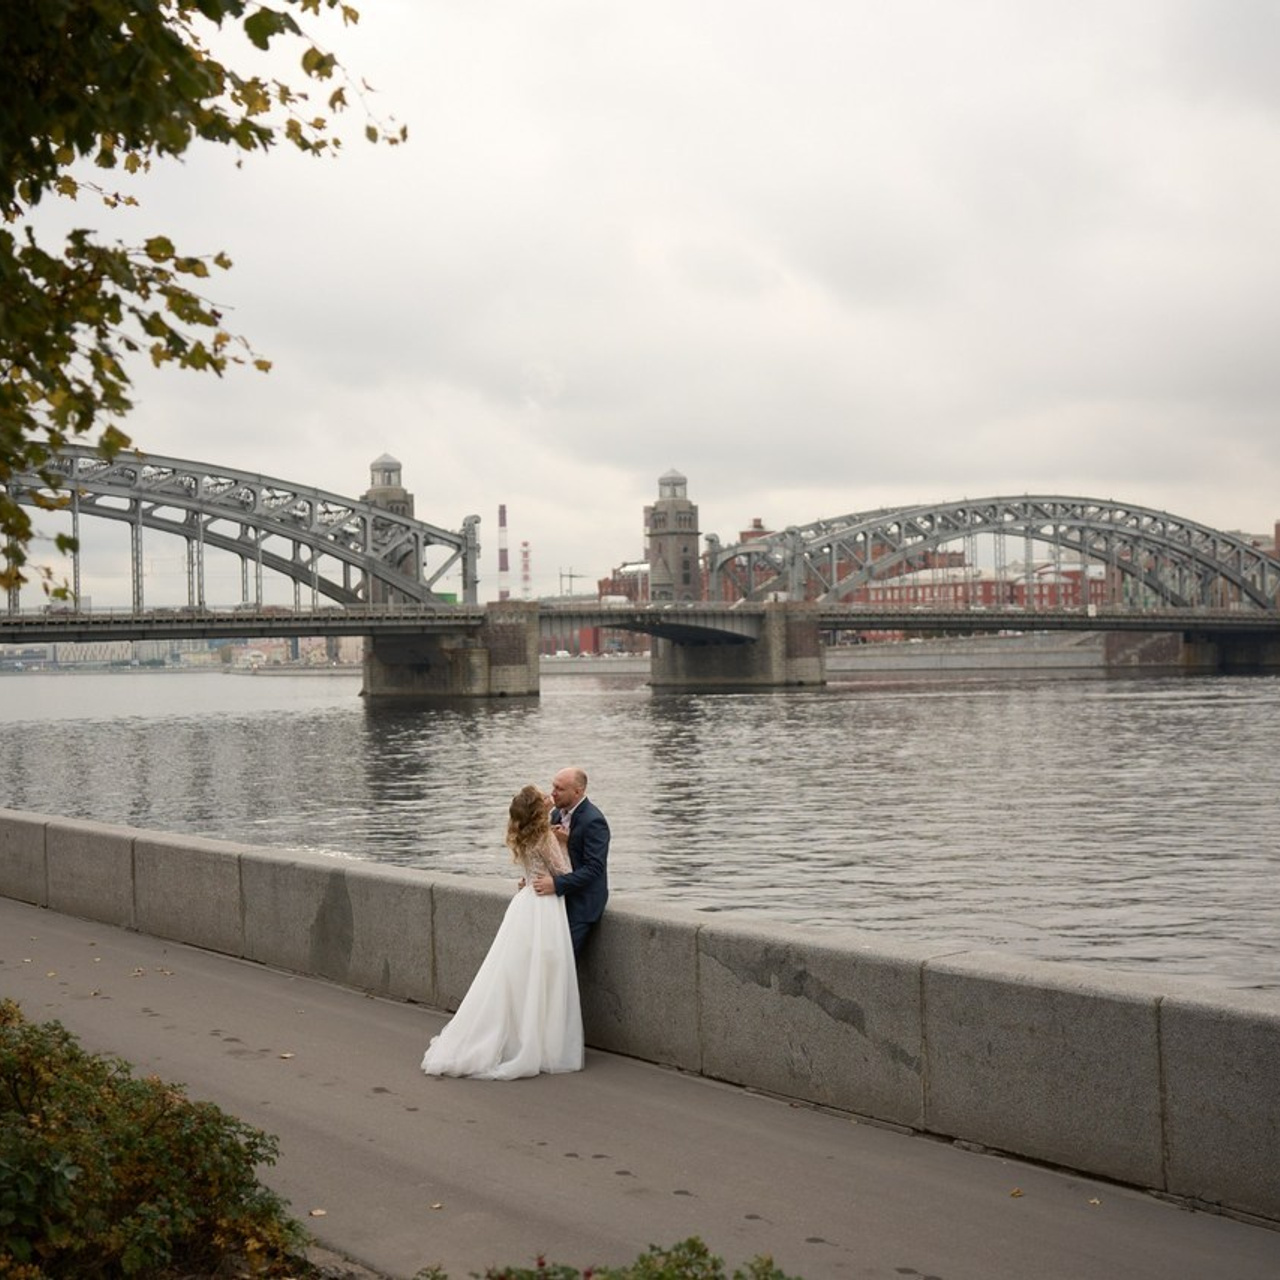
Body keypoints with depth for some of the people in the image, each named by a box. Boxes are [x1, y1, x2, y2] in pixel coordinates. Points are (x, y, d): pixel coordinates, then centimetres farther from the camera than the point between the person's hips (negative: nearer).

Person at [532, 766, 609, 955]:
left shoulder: (593, 821, -18)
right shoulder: (557, 814, 8)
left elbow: (594, 868, -24)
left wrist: (556, 884, -30)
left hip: (581, 904, -8)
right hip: (559, 897, 8)